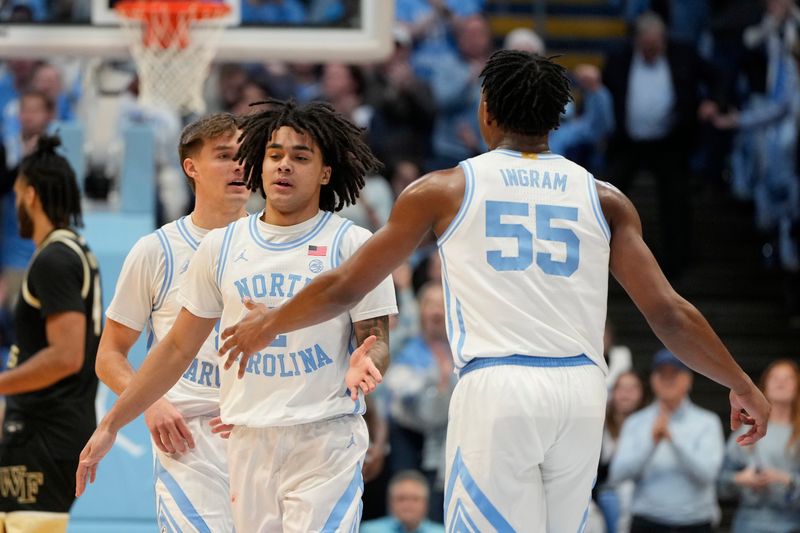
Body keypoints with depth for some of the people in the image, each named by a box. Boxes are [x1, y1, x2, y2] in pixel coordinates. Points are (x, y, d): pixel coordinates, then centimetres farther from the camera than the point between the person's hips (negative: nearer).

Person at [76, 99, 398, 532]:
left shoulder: (353, 244, 0)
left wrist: (364, 362, -24)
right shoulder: (221, 246, 10)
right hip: (247, 442, 3)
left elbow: (377, 344, 1)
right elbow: (178, 349, 16)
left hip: (326, 437, -3)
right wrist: (110, 426, 15)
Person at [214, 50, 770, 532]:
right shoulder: (604, 200, 13)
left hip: (495, 388, -3)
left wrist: (270, 323, 31)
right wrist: (742, 386, 20)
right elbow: (668, 314, 7)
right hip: (582, 390, 3)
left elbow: (343, 289, 13)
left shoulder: (444, 190, 8)